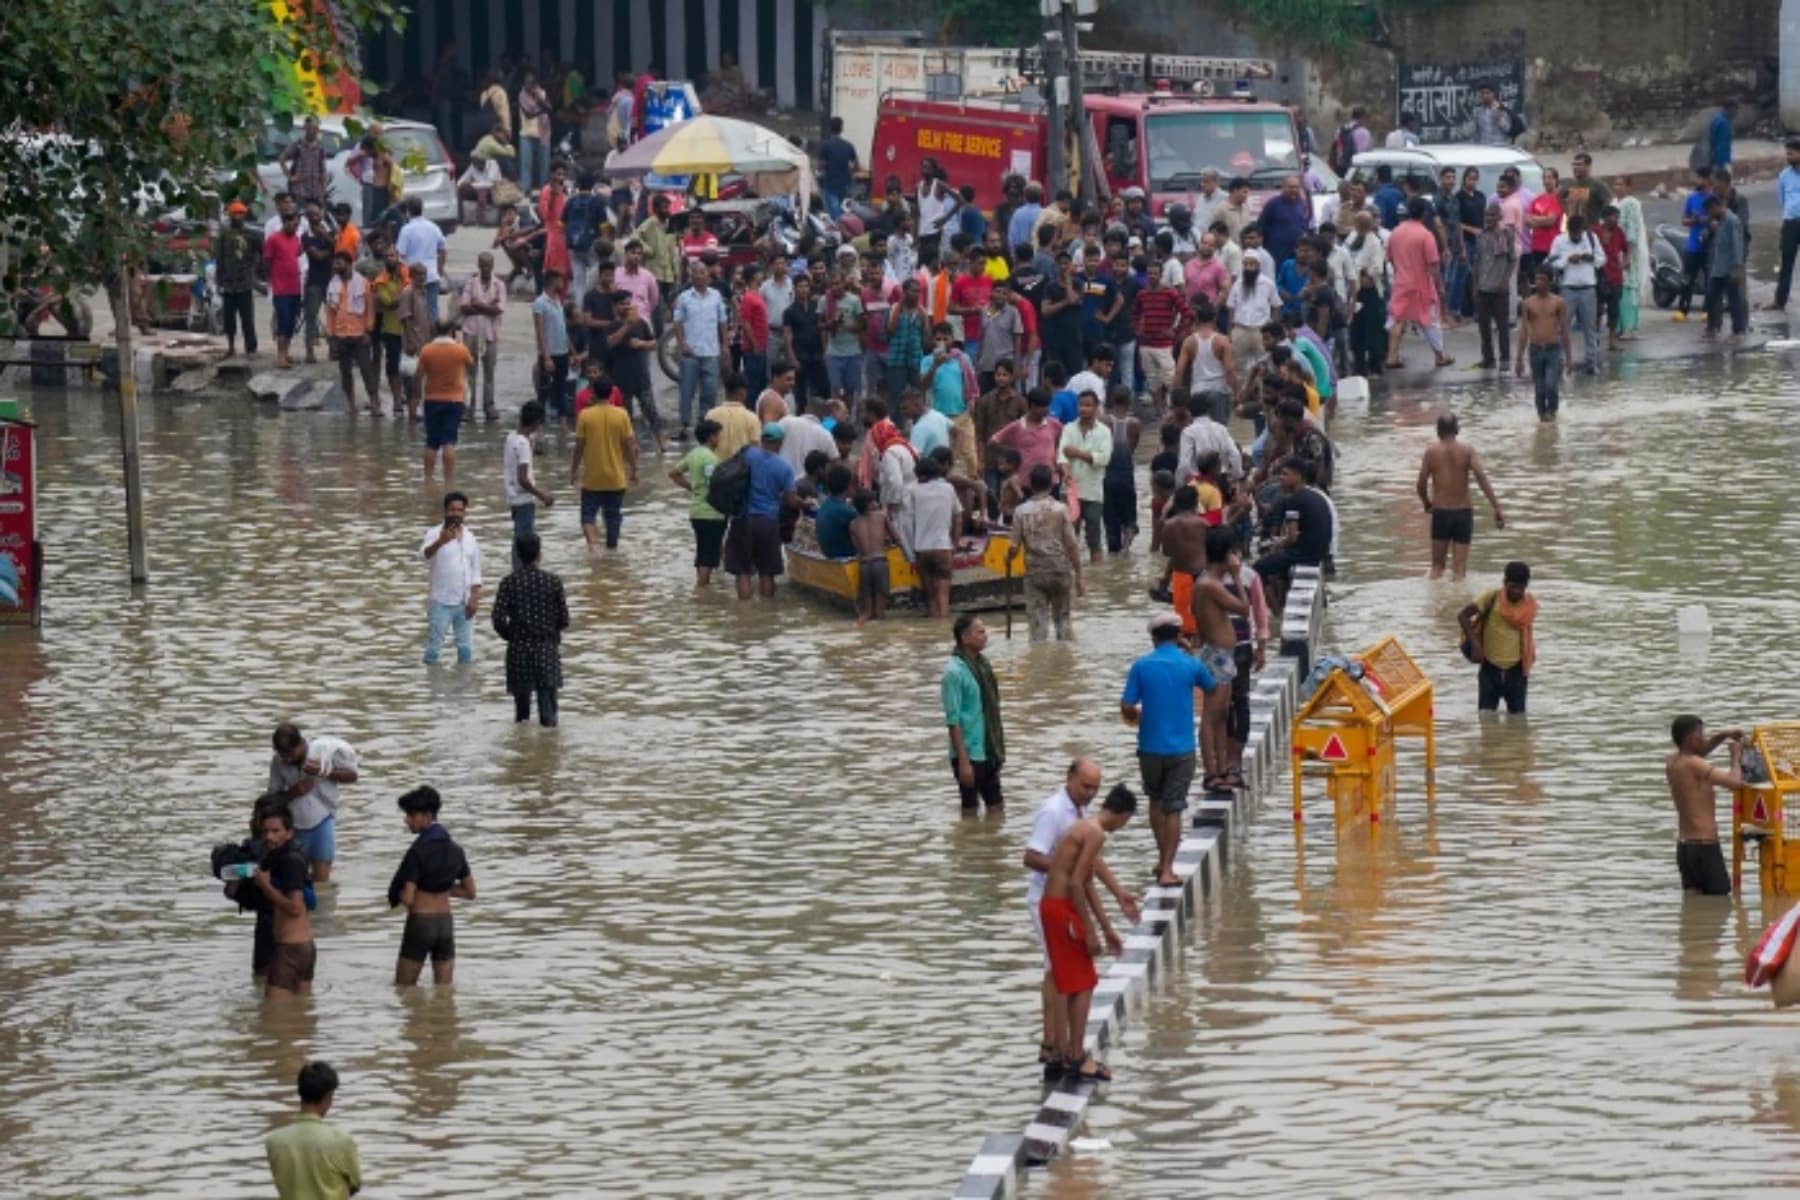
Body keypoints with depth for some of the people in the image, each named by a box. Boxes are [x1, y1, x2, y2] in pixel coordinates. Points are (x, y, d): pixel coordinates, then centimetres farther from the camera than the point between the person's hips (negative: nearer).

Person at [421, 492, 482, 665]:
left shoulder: (470, 537, 7)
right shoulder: (435, 534, -8)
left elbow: (475, 572, 12)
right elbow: (425, 554, -29)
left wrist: (474, 598, -1)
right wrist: (440, 542, -49)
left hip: (463, 604, 4)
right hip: (441, 603, -4)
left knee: (466, 649, 9)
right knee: (433, 647, -4)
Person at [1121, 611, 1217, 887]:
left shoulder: (1141, 667, -6)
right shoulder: (1190, 665, -5)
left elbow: (1126, 708, -8)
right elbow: (1212, 688, 15)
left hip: (1150, 747, 1)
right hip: (1181, 748, -1)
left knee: (1156, 801, 22)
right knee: (1174, 808, 1)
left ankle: (1163, 859, 25)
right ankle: (1167, 870, -5)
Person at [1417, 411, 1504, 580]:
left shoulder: (1431, 451, -3)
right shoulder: (1467, 450, -4)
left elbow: (1422, 483, -4)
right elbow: (1481, 478, -13)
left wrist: (1427, 503, 17)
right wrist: (1497, 509, -13)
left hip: (1440, 512, 0)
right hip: (1463, 512, 0)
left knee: (1437, 566, 13)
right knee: (1460, 569, 2)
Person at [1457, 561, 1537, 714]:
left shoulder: (1530, 604, -1)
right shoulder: (1492, 597, -11)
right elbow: (1463, 616, -12)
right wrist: (1474, 643, -20)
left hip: (1515, 670, 2)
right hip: (1490, 668, -2)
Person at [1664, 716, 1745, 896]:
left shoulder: (1671, 763, 8)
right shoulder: (1693, 765, -17)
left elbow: (1700, 751, 30)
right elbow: (1735, 782, -21)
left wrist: (1723, 736, 18)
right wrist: (1736, 756, -3)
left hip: (1684, 846, 9)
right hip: (1705, 847, -9)